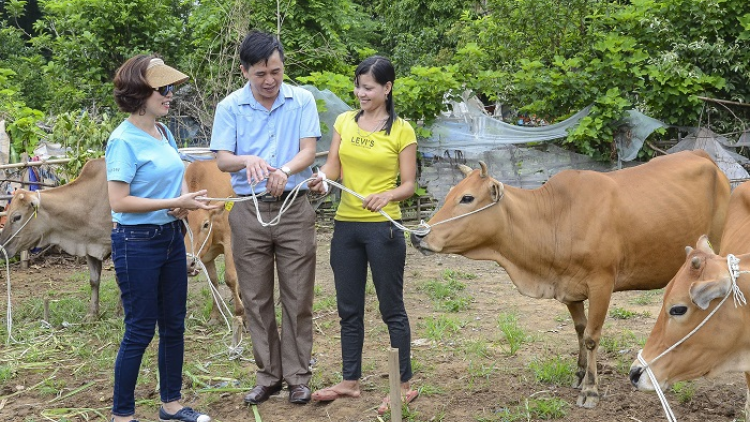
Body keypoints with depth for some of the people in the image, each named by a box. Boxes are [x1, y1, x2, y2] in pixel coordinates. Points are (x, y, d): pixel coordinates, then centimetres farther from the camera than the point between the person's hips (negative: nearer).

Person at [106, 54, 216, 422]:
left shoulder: (164, 132, 7)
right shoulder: (124, 141, -17)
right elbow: (118, 201, -21)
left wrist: (184, 201, -3)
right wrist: (174, 203, -21)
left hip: (171, 237, 8)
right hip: (137, 243, -8)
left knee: (174, 325, 15)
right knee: (140, 330, 0)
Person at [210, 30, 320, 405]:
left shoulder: (302, 101, -2)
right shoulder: (229, 107, -1)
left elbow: (308, 151, -8)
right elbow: (222, 160, -5)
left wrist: (284, 170, -30)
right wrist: (247, 160, -28)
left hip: (294, 208, -1)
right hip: (249, 211, 1)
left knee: (297, 298, 3)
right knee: (256, 299, 7)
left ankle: (298, 376, 14)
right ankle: (268, 375, 19)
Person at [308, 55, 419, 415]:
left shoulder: (402, 130, -5)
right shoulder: (345, 121, 8)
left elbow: (409, 185, -5)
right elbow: (333, 166, 5)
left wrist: (388, 196, -25)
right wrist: (322, 179, -17)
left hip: (383, 227, -5)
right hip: (346, 226, 5)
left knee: (391, 308, 3)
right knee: (349, 308, 13)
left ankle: (404, 386, 14)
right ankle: (350, 381, 25)